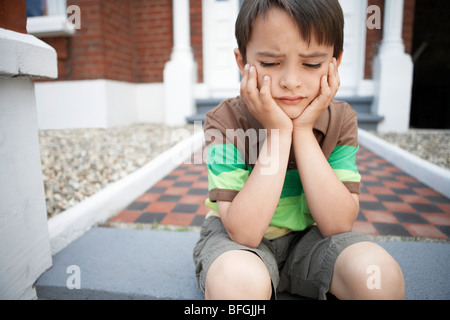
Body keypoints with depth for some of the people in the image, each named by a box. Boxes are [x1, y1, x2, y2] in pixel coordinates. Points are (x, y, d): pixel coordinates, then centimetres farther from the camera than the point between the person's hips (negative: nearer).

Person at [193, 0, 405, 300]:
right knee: (237, 280, -35)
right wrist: (278, 133, -30)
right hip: (236, 238, -2)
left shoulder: (341, 120, -9)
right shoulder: (225, 121, -19)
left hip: (310, 237, 3)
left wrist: (303, 131, -25)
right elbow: (243, 233, -27)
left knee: (380, 273, -24)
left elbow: (338, 225, -18)